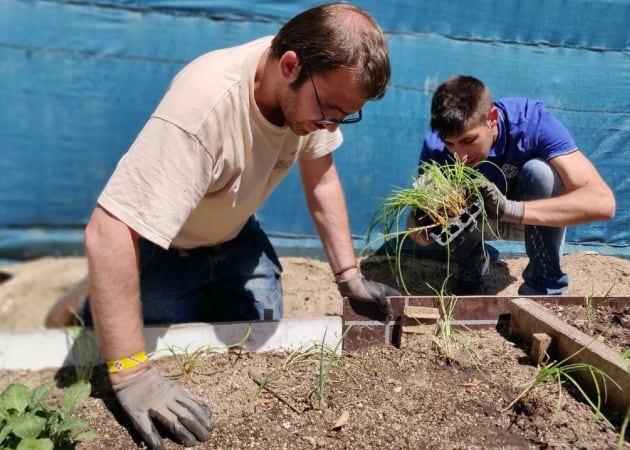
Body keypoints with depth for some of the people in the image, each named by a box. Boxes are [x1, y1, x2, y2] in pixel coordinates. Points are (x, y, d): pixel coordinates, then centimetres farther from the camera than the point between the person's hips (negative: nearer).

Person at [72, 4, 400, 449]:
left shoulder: (320, 86, -19)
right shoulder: (204, 104, -40)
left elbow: (321, 178, -6)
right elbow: (108, 235, -41)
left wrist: (349, 275, -11)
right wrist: (131, 374, -42)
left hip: (234, 238, 6)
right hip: (160, 248, -5)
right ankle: (101, 309, 25)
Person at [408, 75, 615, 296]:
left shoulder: (533, 121, -31)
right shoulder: (435, 146, -26)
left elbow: (603, 202, -41)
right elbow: (421, 238, -20)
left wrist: (510, 209, -53)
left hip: (536, 218, -1)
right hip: (476, 219, 1)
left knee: (540, 170, -32)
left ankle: (544, 287, -15)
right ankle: (470, 269, 2)